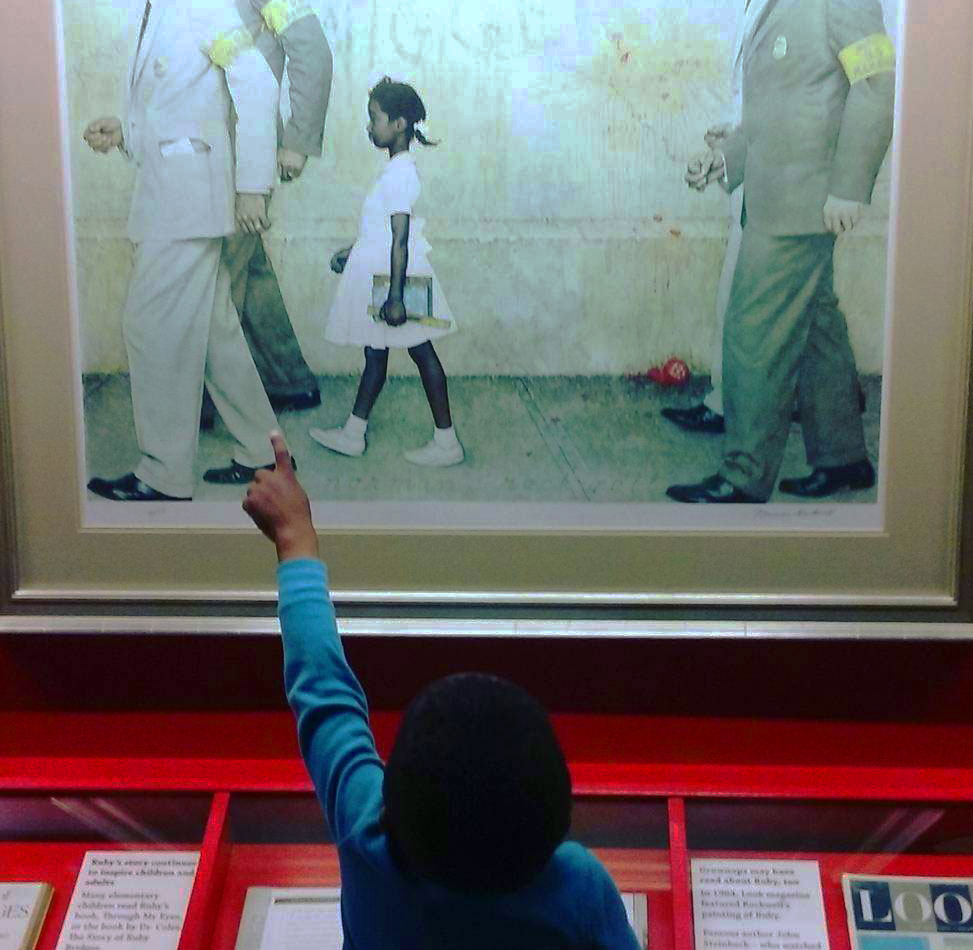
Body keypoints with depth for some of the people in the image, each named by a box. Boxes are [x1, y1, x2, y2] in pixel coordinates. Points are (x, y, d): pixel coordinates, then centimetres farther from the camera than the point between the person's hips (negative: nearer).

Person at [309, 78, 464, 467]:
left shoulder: (399, 172, -20)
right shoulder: (398, 168, 10)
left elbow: (400, 239, -24)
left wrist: (395, 296, -26)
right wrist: (351, 251, 31)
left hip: (394, 275, -10)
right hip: (378, 273, 10)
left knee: (421, 352, -4)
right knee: (374, 352, 15)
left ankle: (446, 442, 2)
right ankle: (352, 433, 24)